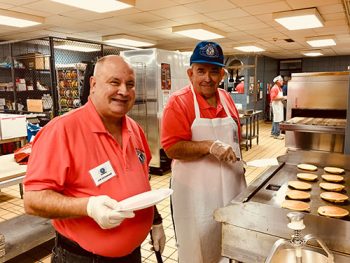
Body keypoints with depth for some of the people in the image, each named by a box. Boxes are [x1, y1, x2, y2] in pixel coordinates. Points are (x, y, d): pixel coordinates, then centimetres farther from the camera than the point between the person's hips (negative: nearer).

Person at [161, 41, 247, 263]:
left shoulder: (226, 98, 7)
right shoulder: (178, 102, -13)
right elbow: (172, 148, -20)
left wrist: (239, 163, 17)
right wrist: (210, 146, -28)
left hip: (231, 185, 6)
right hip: (196, 192, -6)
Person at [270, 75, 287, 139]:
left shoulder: (280, 88, 17)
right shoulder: (274, 88, -14)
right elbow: (273, 98, -23)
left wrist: (283, 98, 9)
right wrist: (282, 97, -20)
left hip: (279, 105, 10)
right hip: (276, 105, -10)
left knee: (275, 119, 14)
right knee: (277, 119, -9)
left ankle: (273, 132, 21)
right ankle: (276, 134, -6)